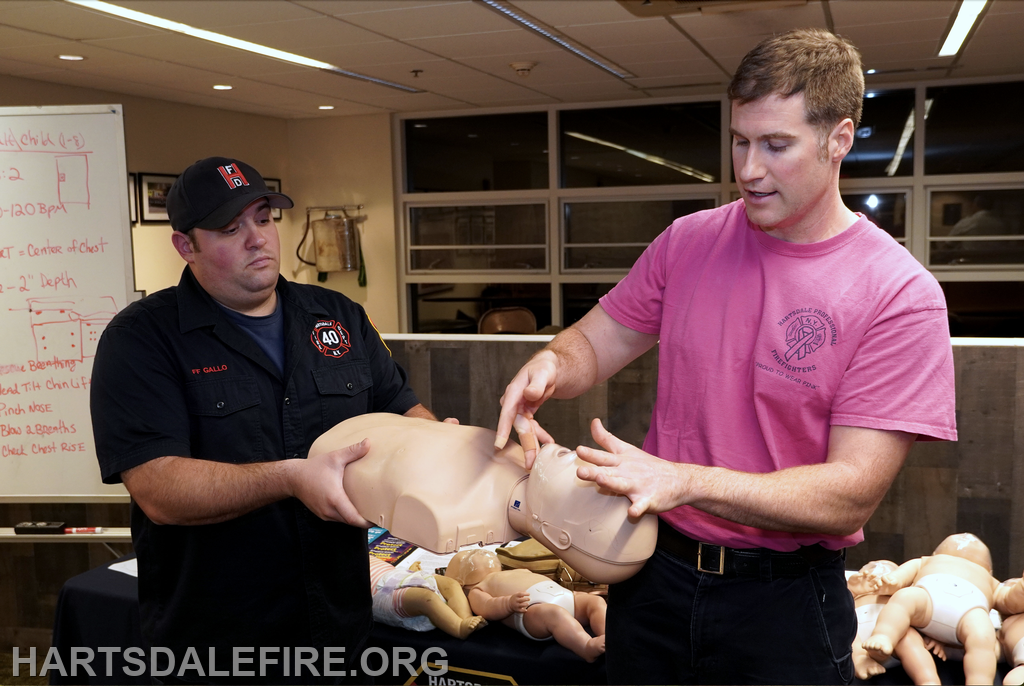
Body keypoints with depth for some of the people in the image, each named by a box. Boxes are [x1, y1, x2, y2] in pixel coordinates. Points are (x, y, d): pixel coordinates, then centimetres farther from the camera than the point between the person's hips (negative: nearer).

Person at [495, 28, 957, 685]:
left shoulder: (901, 295, -16)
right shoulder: (688, 242, -2)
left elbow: (851, 494, -20)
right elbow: (595, 343, 5)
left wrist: (685, 481, -30)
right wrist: (550, 366, -20)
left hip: (784, 603, -3)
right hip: (653, 573, 4)